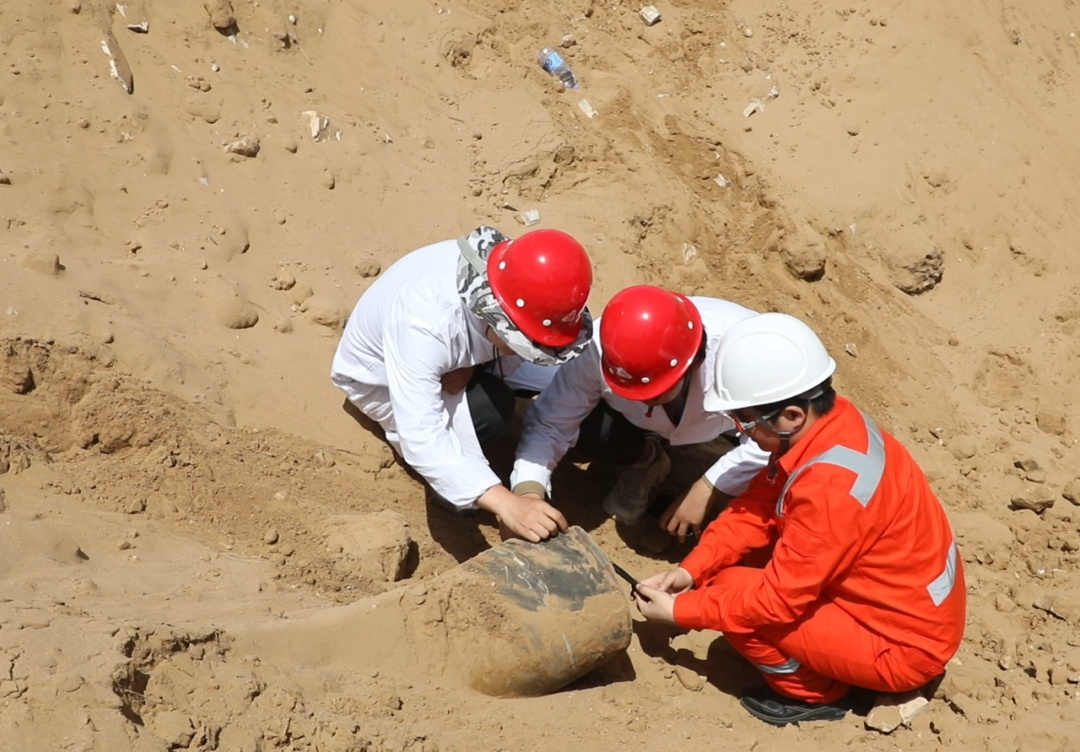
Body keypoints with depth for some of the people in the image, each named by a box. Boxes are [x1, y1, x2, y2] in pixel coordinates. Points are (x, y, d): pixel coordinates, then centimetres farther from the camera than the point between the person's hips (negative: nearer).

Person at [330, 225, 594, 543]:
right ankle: (449, 487, -1)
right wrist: (506, 504, -59)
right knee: (488, 407, -31)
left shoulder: (520, 290, -30)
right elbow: (421, 440, -50)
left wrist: (472, 367, -32)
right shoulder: (422, 325, -46)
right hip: (381, 376, -5)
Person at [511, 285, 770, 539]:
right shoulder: (599, 349, -36)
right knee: (583, 430, -26)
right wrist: (529, 495, -43)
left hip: (731, 425, -2)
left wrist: (705, 492, -30)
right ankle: (644, 461, 5)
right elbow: (548, 423, -27)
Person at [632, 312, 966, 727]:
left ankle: (816, 695, 5)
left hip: (903, 645, -9)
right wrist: (689, 570, -7)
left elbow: (778, 599, -27)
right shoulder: (830, 421, -8)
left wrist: (679, 610, -15)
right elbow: (758, 504, 1)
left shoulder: (832, 489, -33)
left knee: (732, 591, -16)